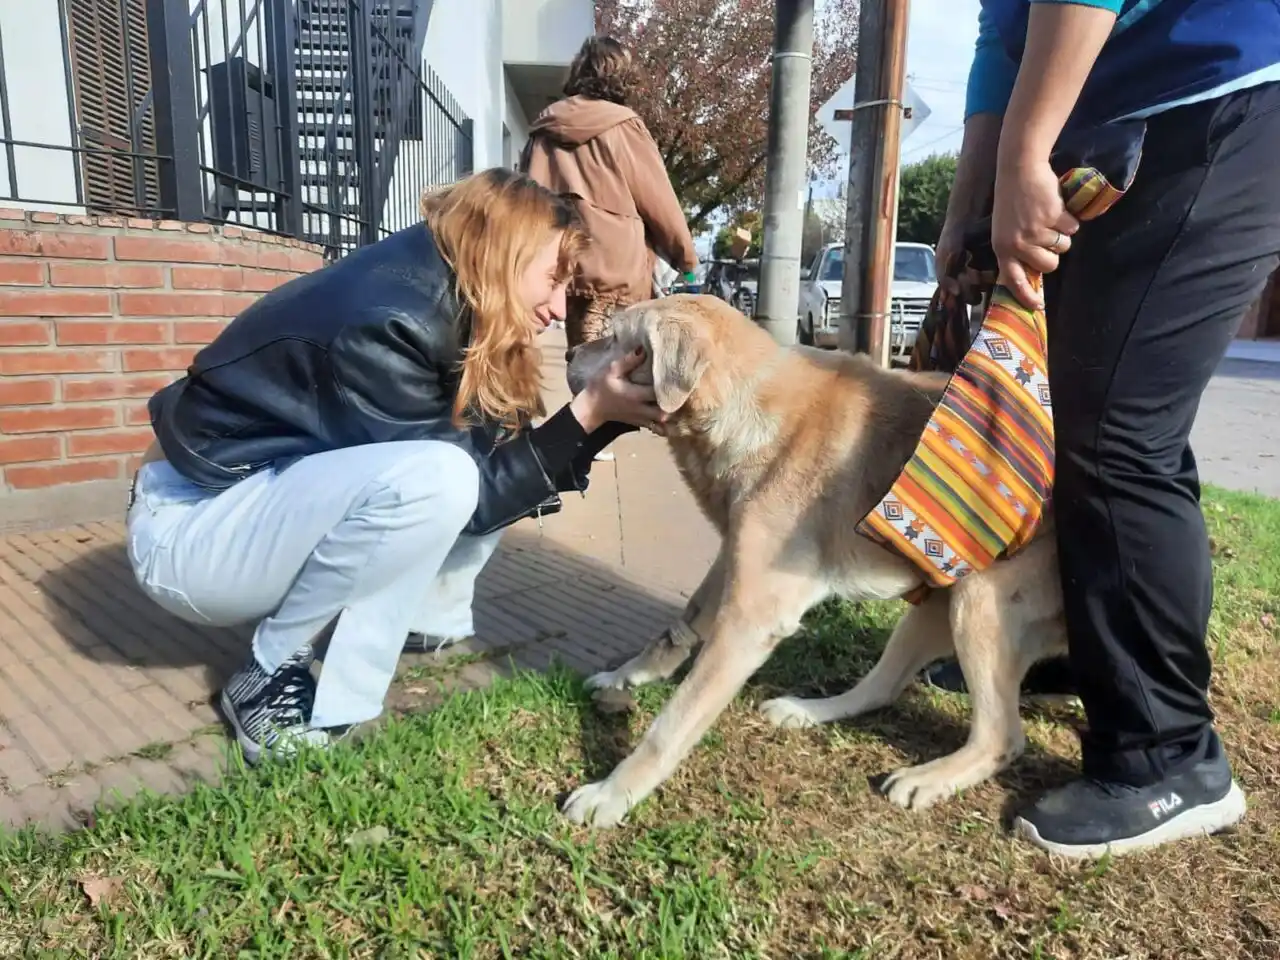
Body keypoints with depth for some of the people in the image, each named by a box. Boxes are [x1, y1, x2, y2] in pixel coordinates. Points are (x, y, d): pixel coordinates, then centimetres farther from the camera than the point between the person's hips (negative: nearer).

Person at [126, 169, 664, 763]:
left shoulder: (447, 304, -2)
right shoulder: (386, 324, -28)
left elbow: (509, 463, -1)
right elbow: (469, 495, -22)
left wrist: (614, 410, -8)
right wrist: (589, 413, -22)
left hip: (292, 490, 8)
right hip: (189, 525, -8)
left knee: (498, 462, -4)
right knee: (433, 479, -33)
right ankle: (270, 680, -14)